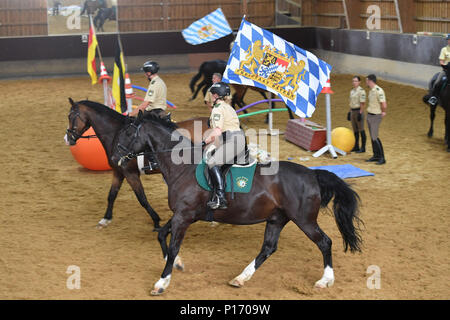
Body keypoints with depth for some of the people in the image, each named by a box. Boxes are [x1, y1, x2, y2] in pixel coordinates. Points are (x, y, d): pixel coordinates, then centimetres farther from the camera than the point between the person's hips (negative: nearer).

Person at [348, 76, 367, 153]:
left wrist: (360, 113, -21)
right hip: (353, 111, 9)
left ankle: (363, 148, 1)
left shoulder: (361, 91, -13)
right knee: (355, 130, 11)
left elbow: (362, 103, -17)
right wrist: (349, 112, 17)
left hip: (359, 111, -9)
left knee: (361, 130, -4)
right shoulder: (352, 91, 14)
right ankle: (356, 147, 18)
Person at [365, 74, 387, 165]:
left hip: (375, 117, -9)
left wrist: (383, 112, -9)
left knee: (374, 137, -11)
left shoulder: (378, 91, -21)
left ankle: (382, 158, -7)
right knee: (372, 137, 12)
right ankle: (376, 156, 20)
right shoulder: (371, 90, 9)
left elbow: (384, 105, -26)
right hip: (369, 115, 9)